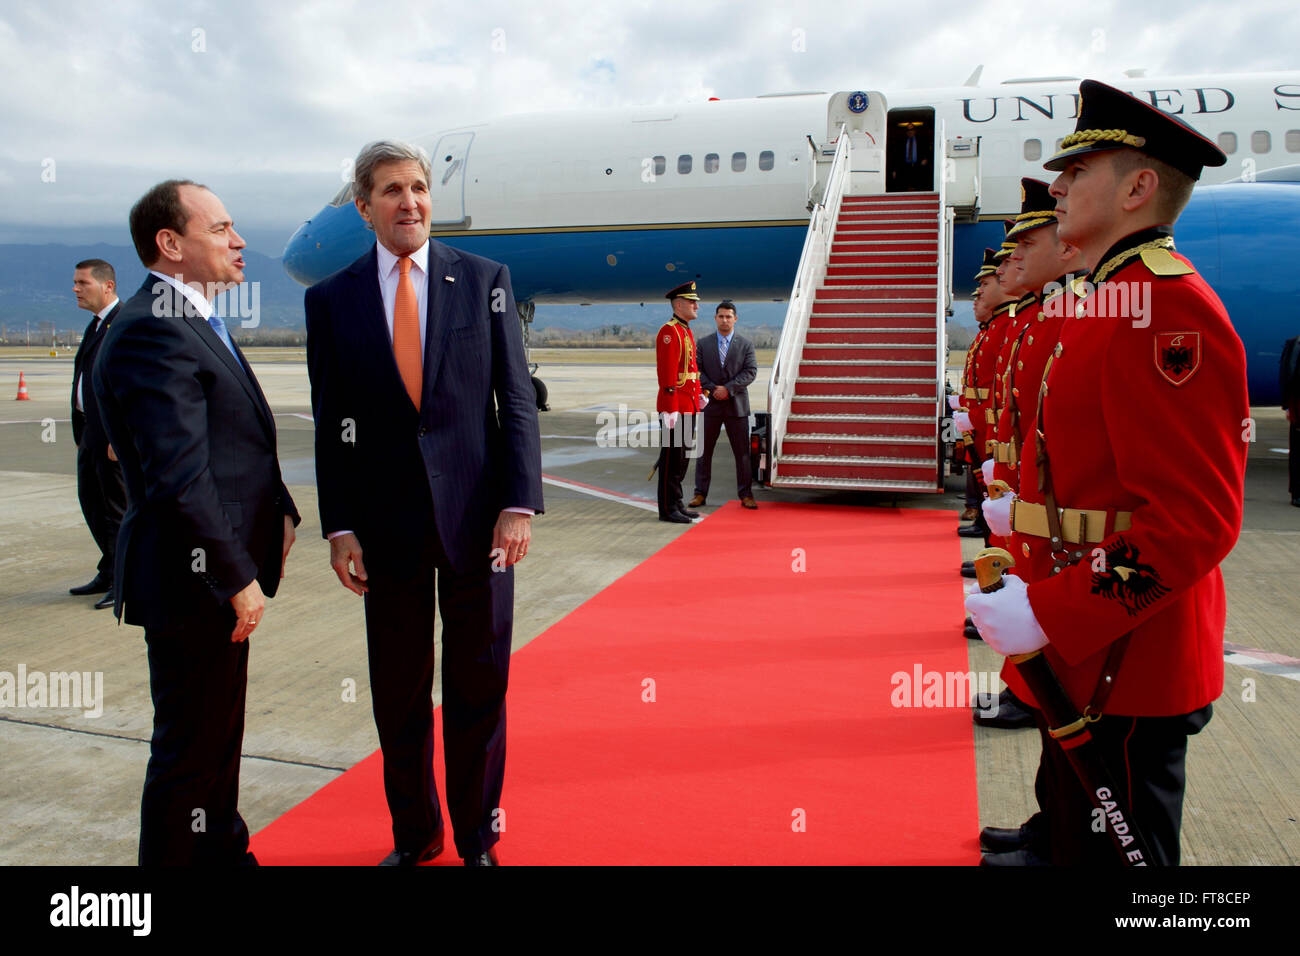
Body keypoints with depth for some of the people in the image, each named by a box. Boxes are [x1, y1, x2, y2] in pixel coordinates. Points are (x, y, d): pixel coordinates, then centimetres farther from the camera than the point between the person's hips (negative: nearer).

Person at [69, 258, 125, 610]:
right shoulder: (96, 324, 17)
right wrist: (82, 430, 17)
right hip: (90, 429, 10)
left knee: (117, 505, -1)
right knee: (91, 501, 15)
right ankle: (110, 575, 27)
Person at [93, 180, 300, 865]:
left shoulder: (194, 322, 14)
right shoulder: (151, 331, -19)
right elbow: (179, 478, -24)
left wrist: (277, 513, 8)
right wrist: (239, 577, -20)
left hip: (220, 575, 10)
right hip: (193, 579, -10)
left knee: (218, 735, 23)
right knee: (189, 749, 4)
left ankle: (222, 851, 40)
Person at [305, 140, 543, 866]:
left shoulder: (485, 280, 2)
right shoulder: (332, 299, 4)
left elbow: (517, 398, -2)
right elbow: (332, 424, 4)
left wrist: (520, 504, -10)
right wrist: (340, 527, -1)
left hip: (476, 514, -1)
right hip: (387, 524, 1)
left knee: (480, 684, 10)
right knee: (399, 690, 11)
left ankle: (478, 834, 28)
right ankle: (415, 832, 31)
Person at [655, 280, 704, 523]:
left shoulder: (687, 332, 17)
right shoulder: (669, 332, -13)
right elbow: (666, 374, -19)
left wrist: (698, 395, 14)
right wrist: (671, 409, -22)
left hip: (689, 407, 9)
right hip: (674, 407, -9)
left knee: (682, 457, 13)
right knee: (672, 458, -4)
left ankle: (677, 505, 22)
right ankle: (668, 509, 3)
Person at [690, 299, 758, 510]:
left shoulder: (746, 344, 5)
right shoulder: (703, 343, 7)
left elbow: (751, 372, -4)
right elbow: (697, 370, 2)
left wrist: (728, 389, -14)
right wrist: (713, 389, -12)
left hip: (737, 405, -1)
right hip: (710, 404, 1)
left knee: (742, 452, 2)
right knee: (704, 451, 5)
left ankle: (745, 494, 10)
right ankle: (700, 493, 14)